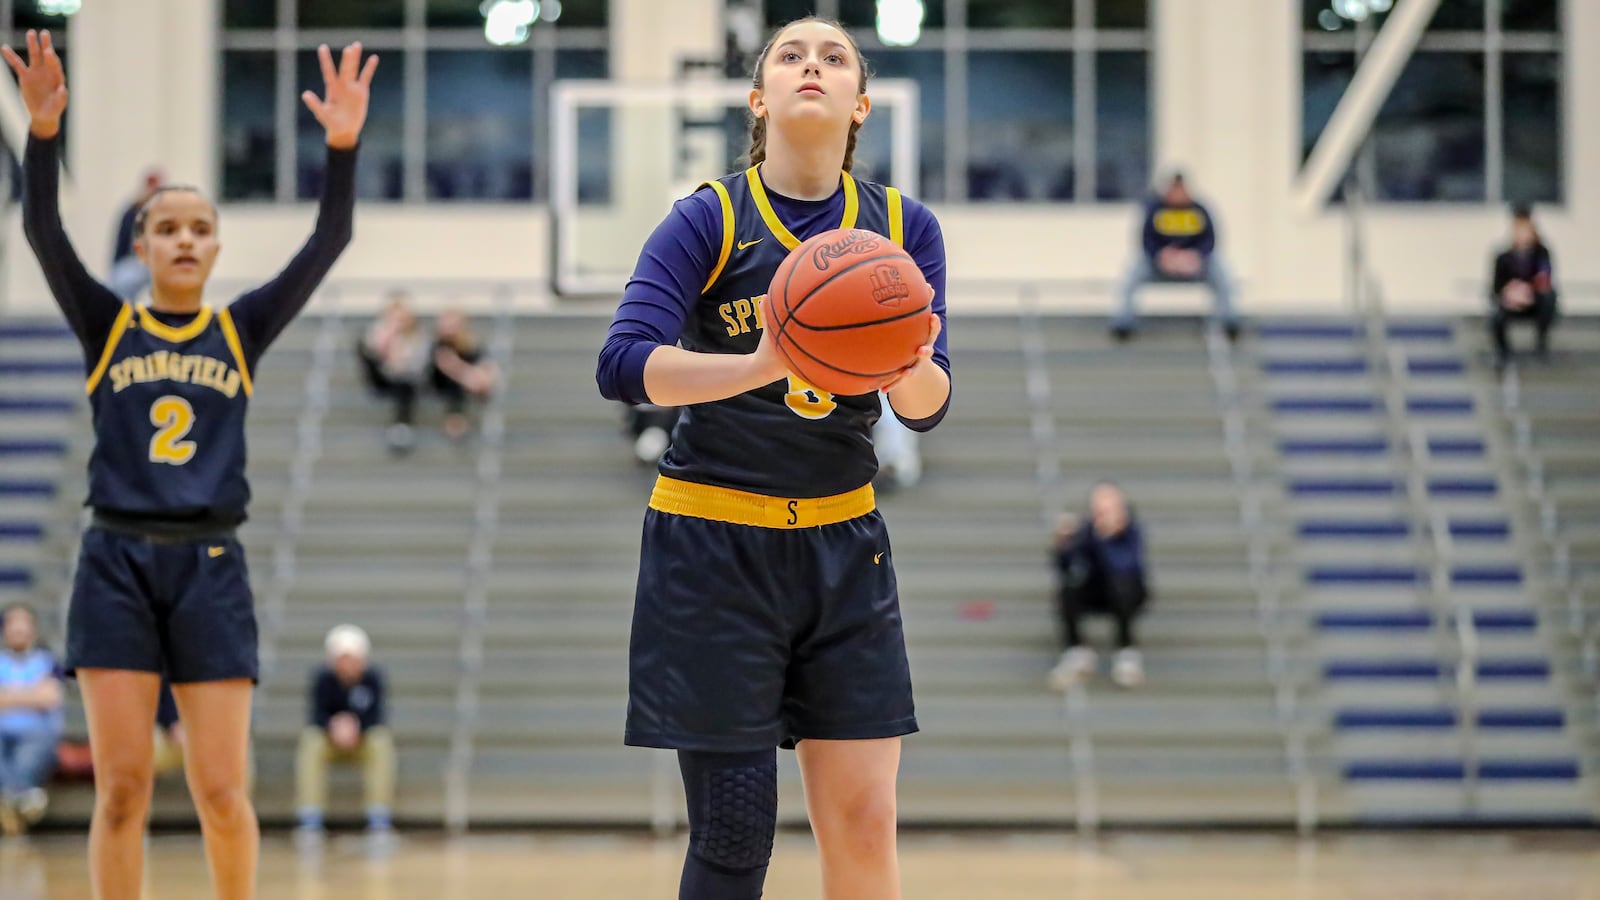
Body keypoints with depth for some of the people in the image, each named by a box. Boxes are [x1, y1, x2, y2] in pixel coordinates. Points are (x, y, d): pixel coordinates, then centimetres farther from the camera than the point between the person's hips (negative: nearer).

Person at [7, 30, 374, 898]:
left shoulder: (242, 330, 8)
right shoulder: (108, 326, 6)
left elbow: (327, 245, -3)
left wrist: (342, 149, -17)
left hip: (209, 569, 1)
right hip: (118, 564, 0)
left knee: (221, 791, -2)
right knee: (121, 786, -2)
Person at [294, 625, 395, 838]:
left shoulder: (373, 678, -13)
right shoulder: (322, 679, -12)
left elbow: (377, 717, -20)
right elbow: (317, 716, -18)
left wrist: (356, 726, -41)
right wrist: (334, 725, -41)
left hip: (364, 740, 0)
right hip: (330, 740, 0)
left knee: (382, 742, -32)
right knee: (311, 742, -31)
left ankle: (379, 818, -31)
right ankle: (310, 819, -33)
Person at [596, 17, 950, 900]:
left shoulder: (903, 227, 3)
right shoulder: (709, 219, -7)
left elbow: (927, 406, 0)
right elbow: (622, 365, -20)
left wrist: (909, 370, -25)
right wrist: (764, 365, -36)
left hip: (840, 546, 3)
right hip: (712, 549, -3)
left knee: (863, 821, -1)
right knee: (734, 827, -4)